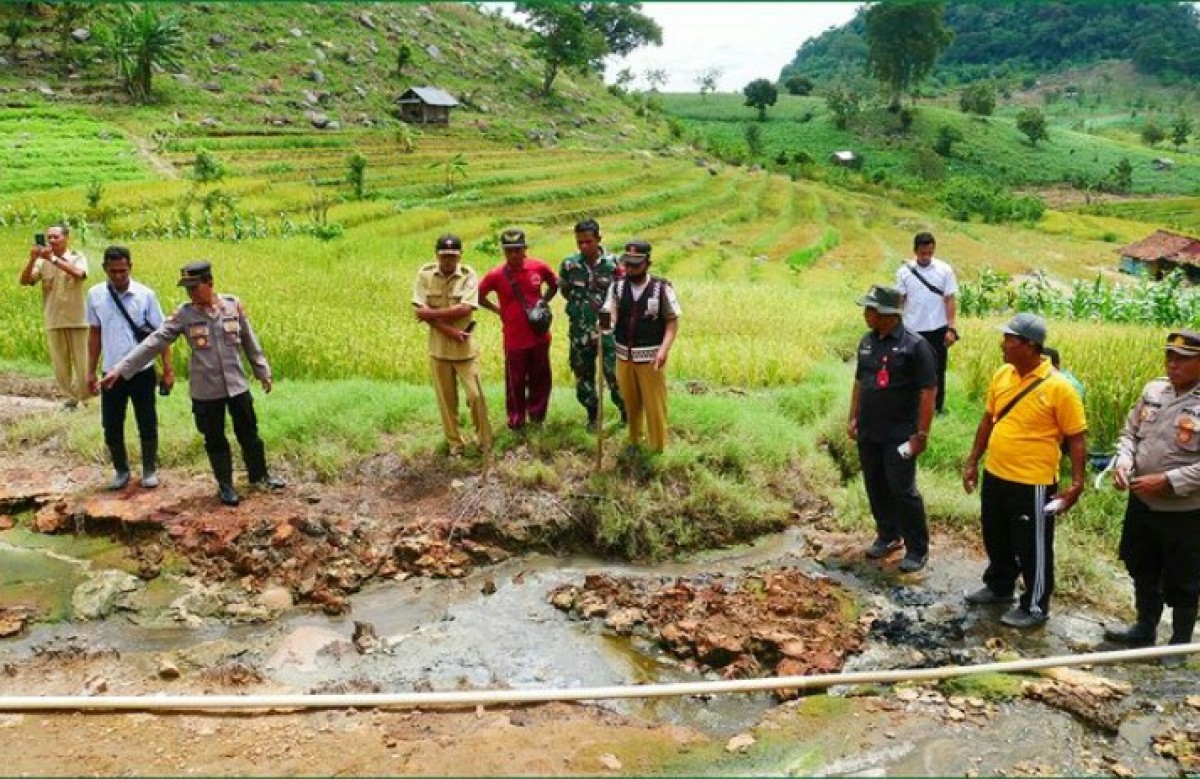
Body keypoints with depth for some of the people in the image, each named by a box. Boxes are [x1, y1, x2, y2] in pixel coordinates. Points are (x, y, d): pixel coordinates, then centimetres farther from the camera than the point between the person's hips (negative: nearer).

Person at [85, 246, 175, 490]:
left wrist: (168, 369, -8)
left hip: (142, 372, -2)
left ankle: (150, 470, 25)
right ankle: (121, 470, 28)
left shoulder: (145, 295, -9)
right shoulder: (95, 295, -2)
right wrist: (91, 371, 9)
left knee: (147, 425, 7)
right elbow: (94, 333, 8)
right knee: (111, 427, 8)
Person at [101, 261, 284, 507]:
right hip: (206, 390, 0)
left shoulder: (233, 305, -5)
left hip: (237, 385, 1)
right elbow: (154, 342, -10)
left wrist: (263, 372, 11)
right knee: (215, 440, 11)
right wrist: (120, 369, -16)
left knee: (249, 434, 14)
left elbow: (249, 342, 5)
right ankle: (225, 486, 28)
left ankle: (259, 476, 34)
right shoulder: (183, 314, -8)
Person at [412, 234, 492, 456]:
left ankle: (485, 440, 19)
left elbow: (464, 309, -20)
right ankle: (455, 442, 26)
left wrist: (432, 313, -16)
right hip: (438, 348, 2)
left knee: (475, 395, -1)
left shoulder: (468, 275, -8)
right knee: (446, 399, 10)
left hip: (465, 348, -2)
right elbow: (419, 310, -11)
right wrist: (449, 330, -18)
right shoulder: (425, 274, -3)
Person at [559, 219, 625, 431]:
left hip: (607, 328, -3)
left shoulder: (613, 263, -9)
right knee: (583, 375, 12)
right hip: (580, 331, 3)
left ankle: (626, 412, 20)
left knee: (614, 373, -1)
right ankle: (592, 414, 30)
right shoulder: (569, 264, -2)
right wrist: (580, 305, 4)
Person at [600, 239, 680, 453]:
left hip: (651, 358, -3)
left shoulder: (662, 288, -9)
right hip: (624, 357, 3)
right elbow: (609, 315, -8)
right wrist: (605, 324, -32)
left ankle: (657, 449, 17)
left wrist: (664, 349, -21)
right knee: (630, 403, 17)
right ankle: (634, 442, 34)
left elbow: (672, 322, -7)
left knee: (654, 405, 3)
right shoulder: (617, 286, 0)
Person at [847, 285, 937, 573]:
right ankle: (888, 536, 33)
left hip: (899, 435, -6)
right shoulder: (867, 341, 6)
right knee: (875, 487, 15)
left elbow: (928, 391, -14)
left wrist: (921, 434, -16)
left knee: (902, 490, -1)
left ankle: (917, 549, 14)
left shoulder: (914, 345, -14)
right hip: (868, 433, 6)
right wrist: (853, 418, 12)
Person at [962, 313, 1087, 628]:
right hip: (994, 476, 7)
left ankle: (1035, 607, 27)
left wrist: (1076, 484, -17)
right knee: (996, 539, 23)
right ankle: (999, 586, 44)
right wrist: (972, 462, 13)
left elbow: (1076, 438, -13)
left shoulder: (1058, 387, -18)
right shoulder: (1002, 375, 1)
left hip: (1032, 483, -7)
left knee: (1032, 548, 9)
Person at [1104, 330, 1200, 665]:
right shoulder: (1153, 390, 1)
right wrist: (1123, 462, -9)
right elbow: (1130, 432, 9)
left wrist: (1167, 482, -25)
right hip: (1141, 503, 6)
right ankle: (1145, 629, 41)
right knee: (1143, 572, 22)